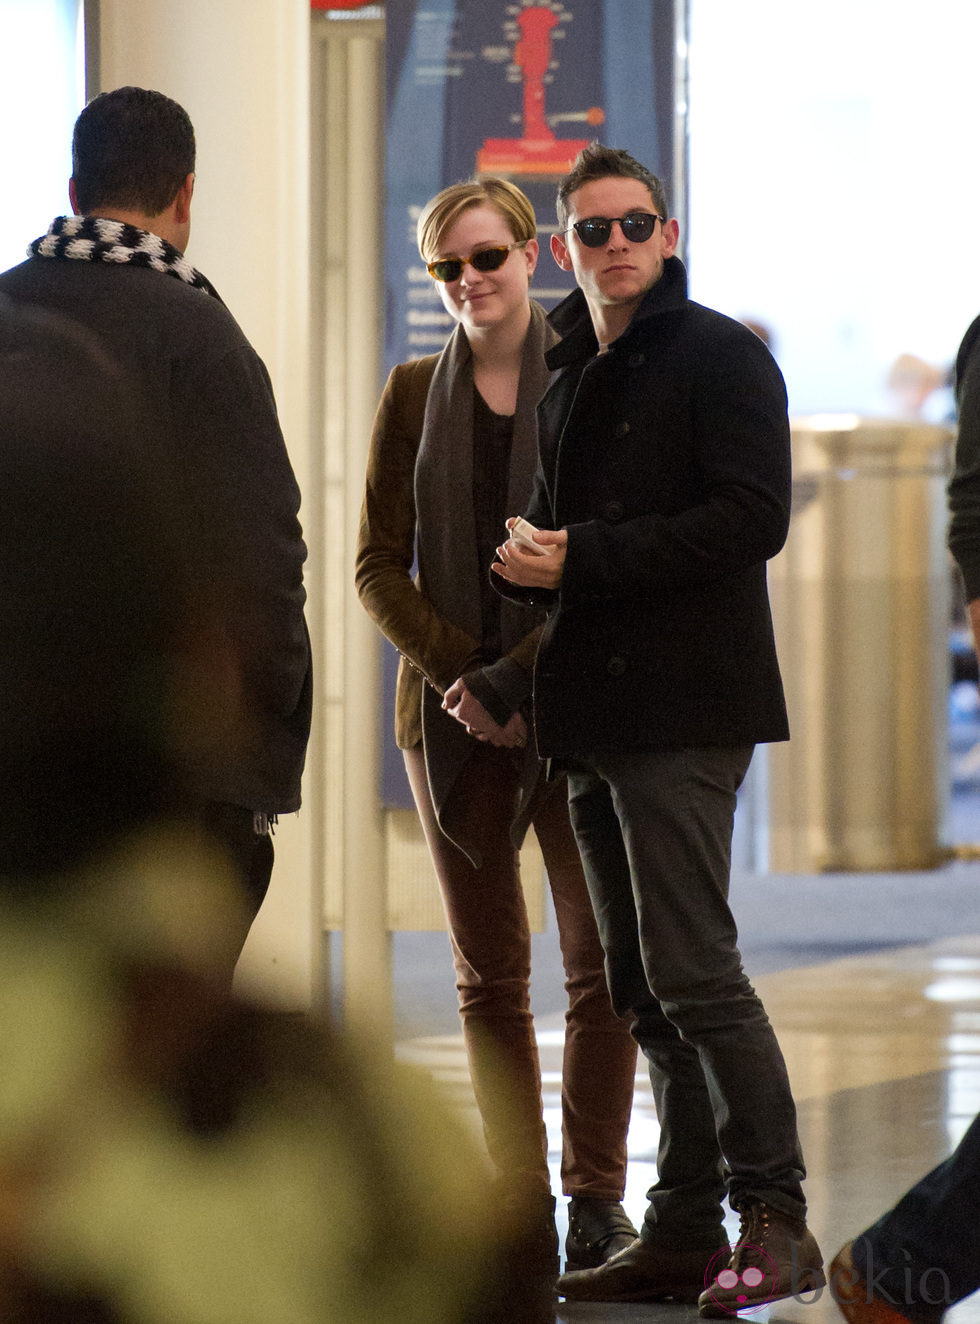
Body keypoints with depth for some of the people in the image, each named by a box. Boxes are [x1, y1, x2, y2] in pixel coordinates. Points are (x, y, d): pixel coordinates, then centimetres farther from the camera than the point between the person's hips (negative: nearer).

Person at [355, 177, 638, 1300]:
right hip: (452, 708, 3)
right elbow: (379, 563, 6)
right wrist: (455, 675, -8)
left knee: (602, 963, -2)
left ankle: (595, 1196, 7)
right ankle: (520, 1215, 9)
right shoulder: (416, 394, 8)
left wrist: (518, 677, -13)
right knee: (489, 975, 5)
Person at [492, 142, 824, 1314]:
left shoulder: (721, 358, -4)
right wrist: (531, 563, 1)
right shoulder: (567, 382, 20)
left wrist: (583, 560, -16)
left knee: (690, 970, -13)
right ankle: (683, 1228, 12)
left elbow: (751, 518, -15)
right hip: (596, 716, 8)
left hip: (684, 708, -8)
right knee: (643, 985, 8)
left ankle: (774, 1217, -7)